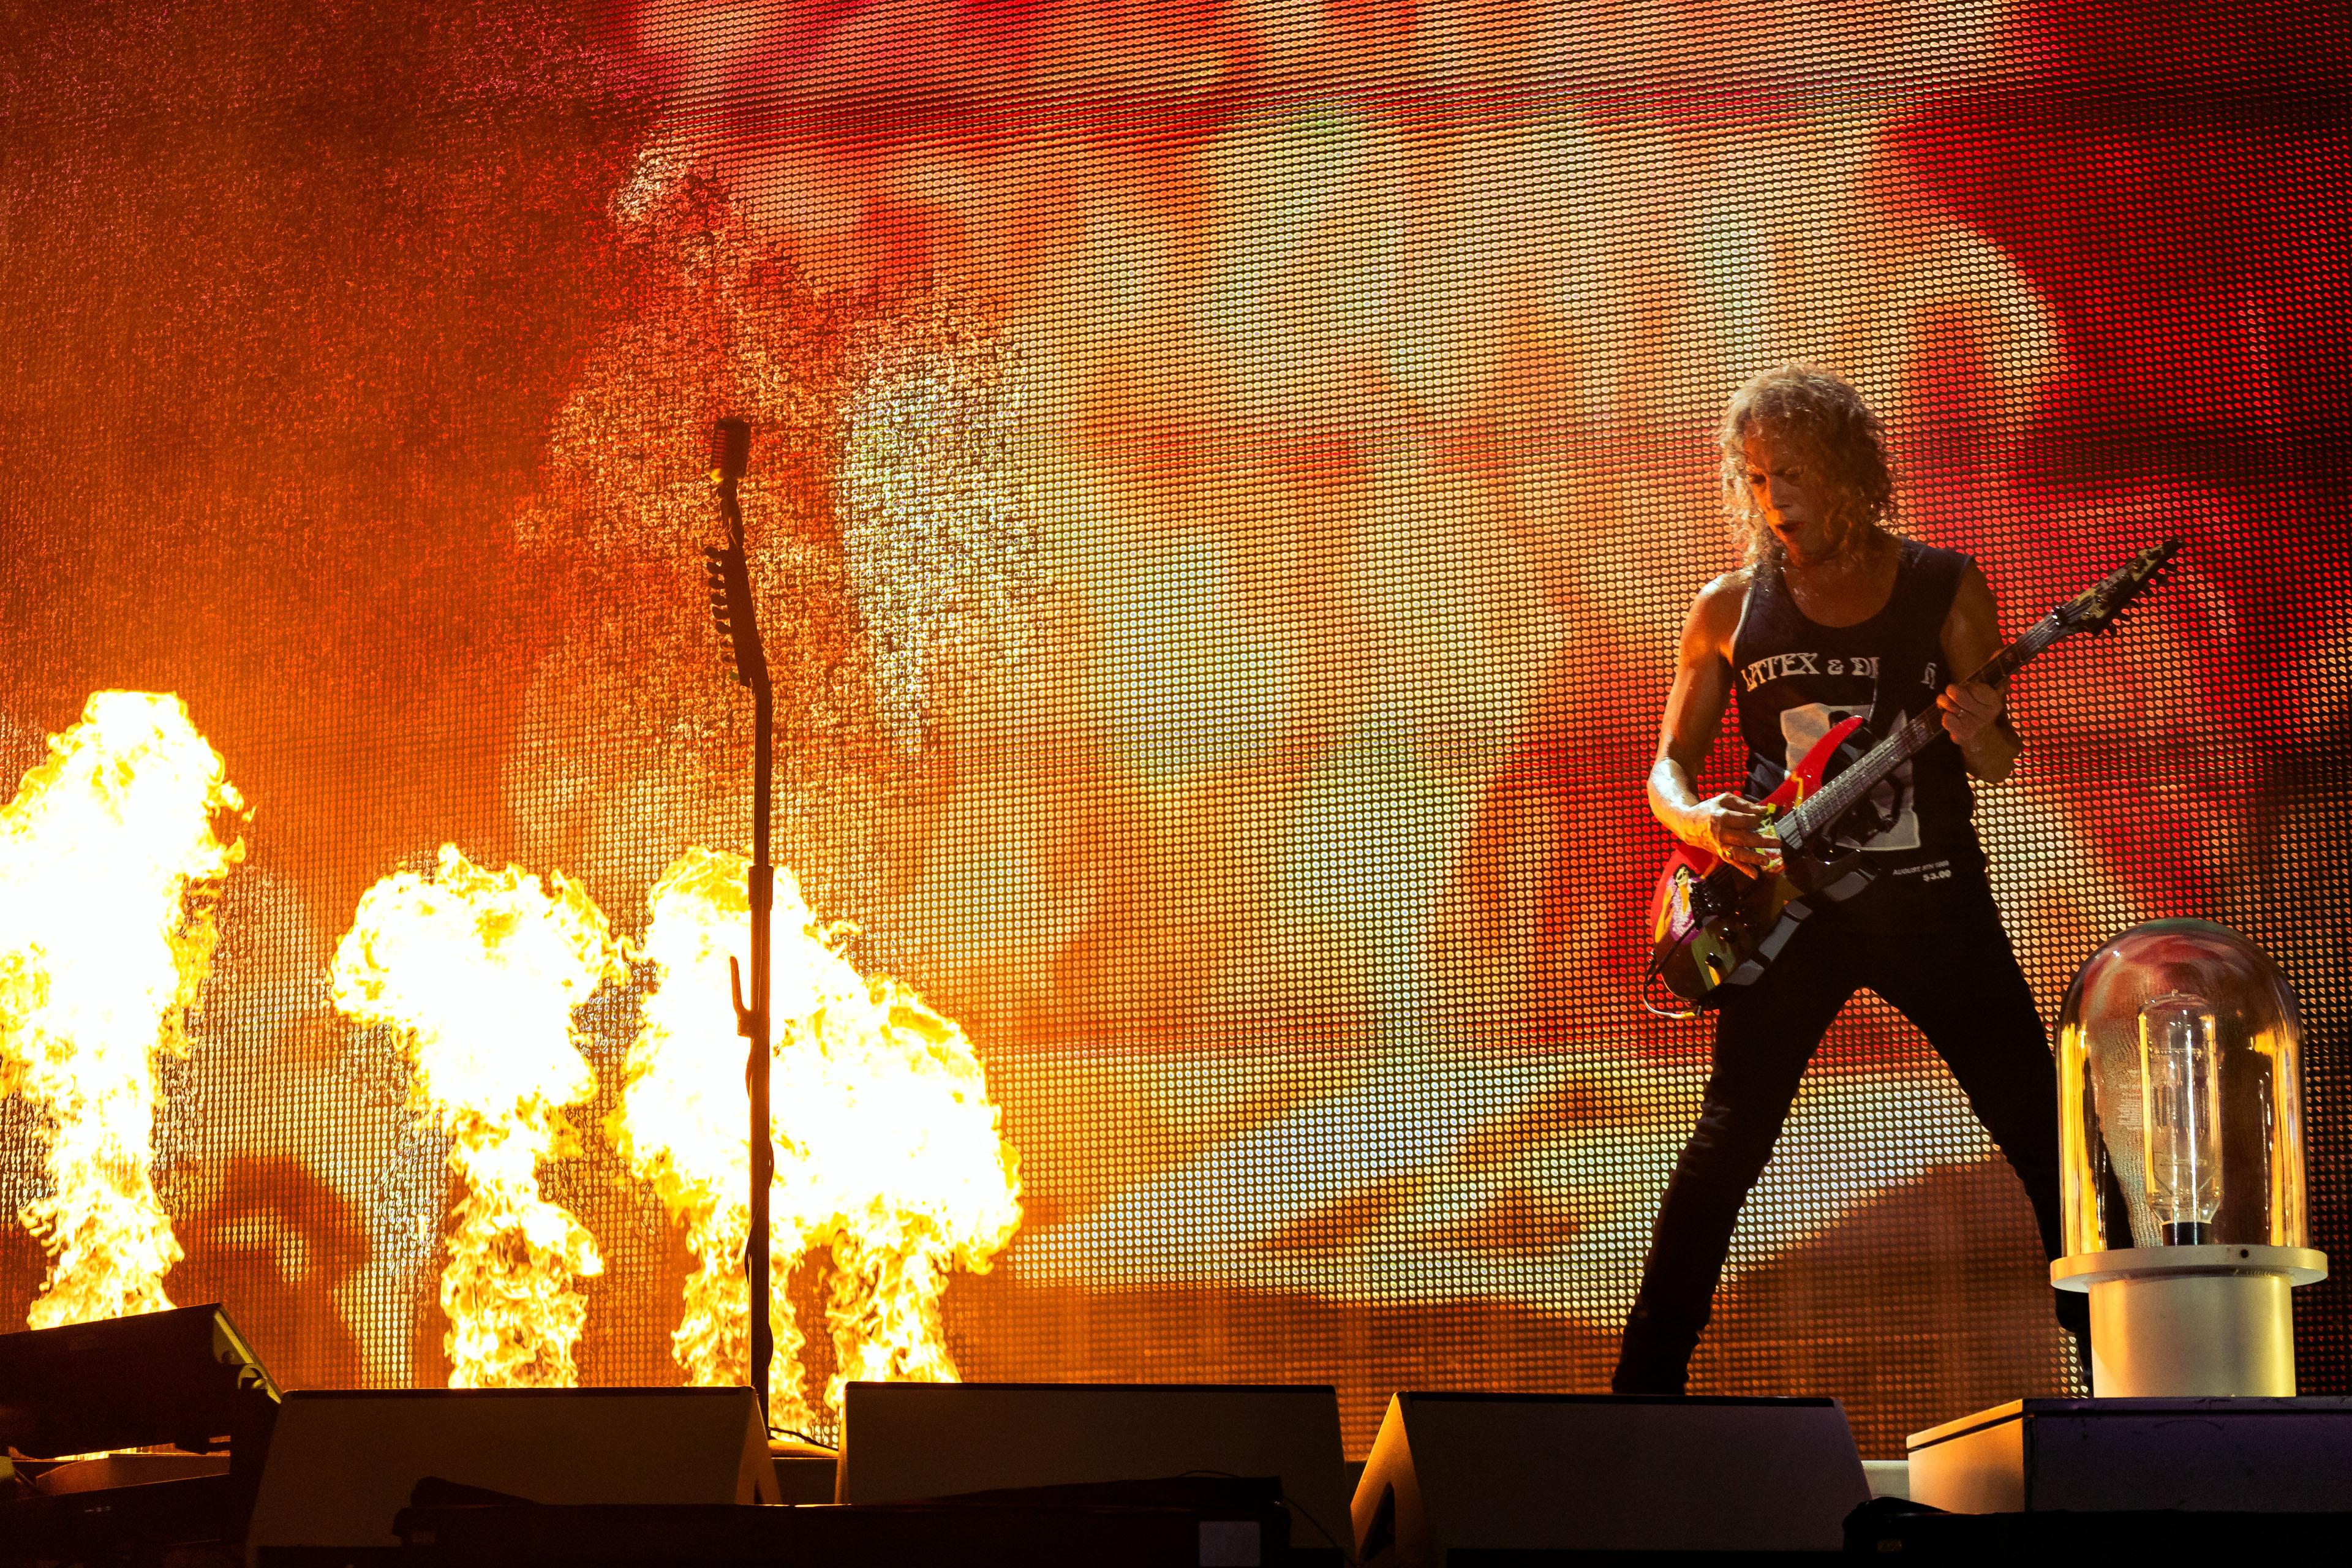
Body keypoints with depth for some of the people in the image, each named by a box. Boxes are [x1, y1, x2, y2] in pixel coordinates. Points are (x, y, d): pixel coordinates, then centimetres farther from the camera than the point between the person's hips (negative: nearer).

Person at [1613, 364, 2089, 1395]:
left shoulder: (1944, 587, 1)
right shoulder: (1730, 609, 4)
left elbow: (1999, 760, 2)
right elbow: (1668, 766, 8)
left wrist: (1982, 737, -22)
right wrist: (1699, 821, -15)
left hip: (1933, 899, 0)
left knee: (2040, 1123, -3)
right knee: (1731, 1135, -4)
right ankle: (1646, 1383, 3)